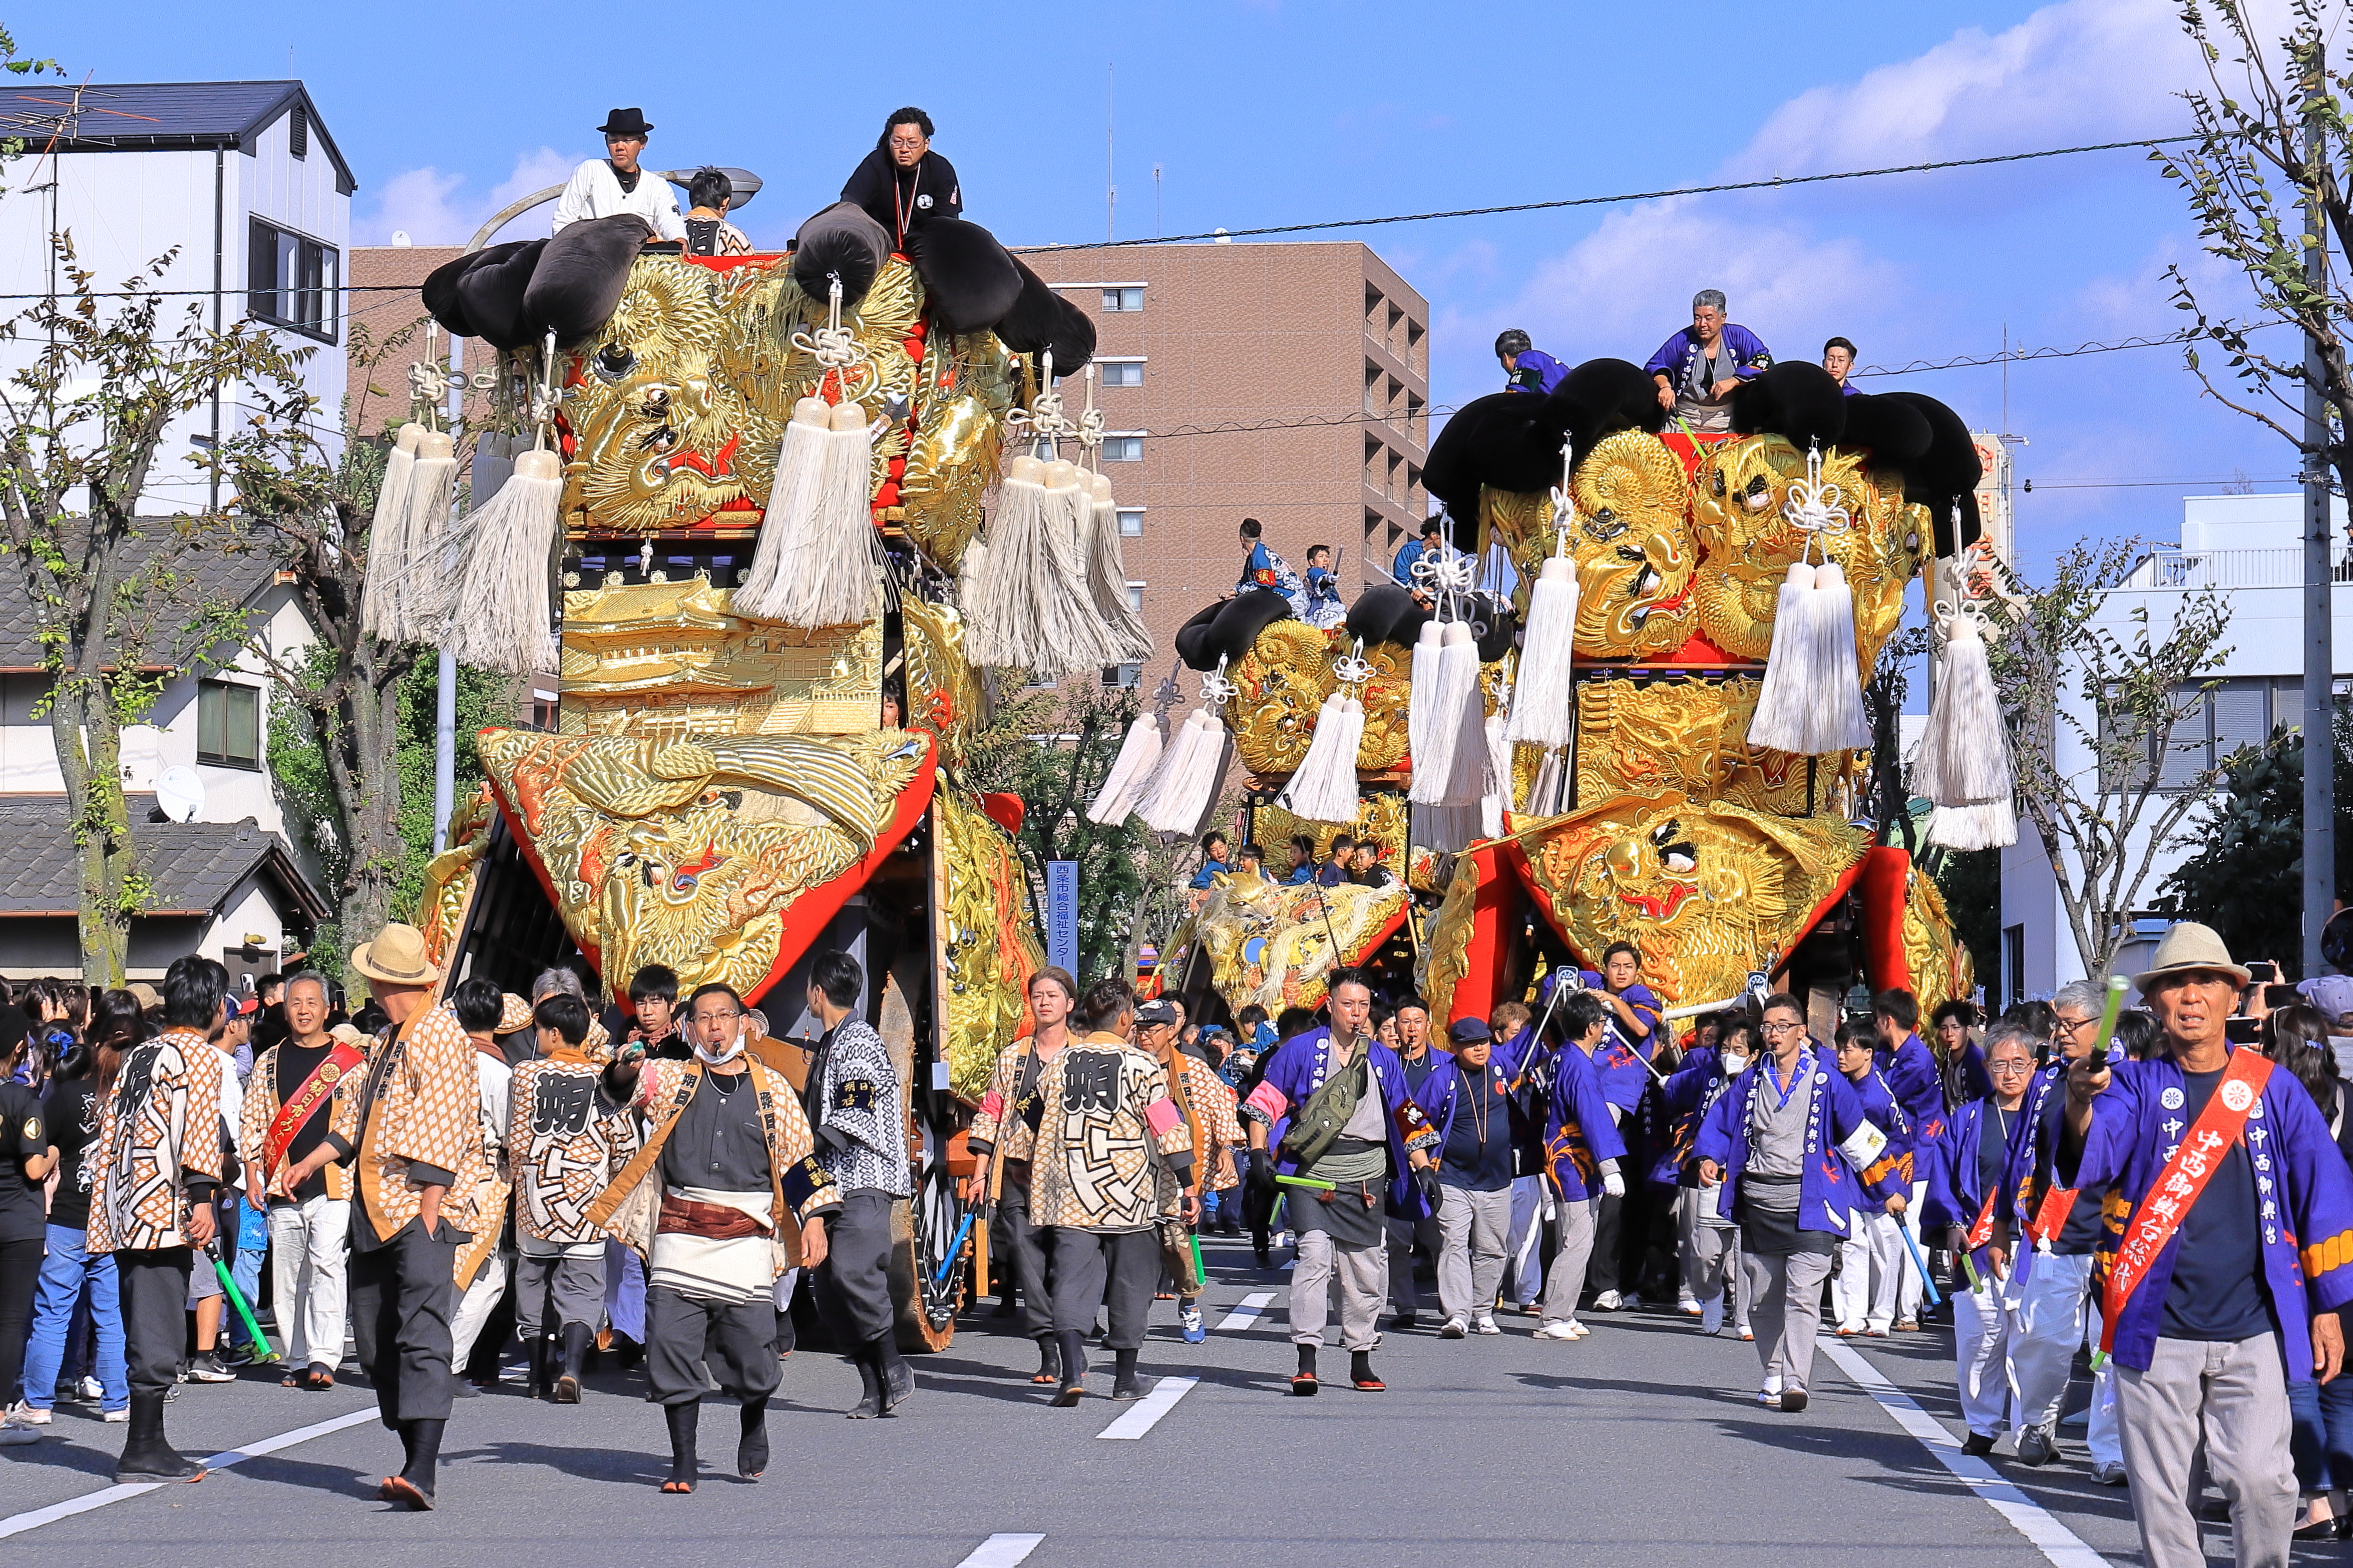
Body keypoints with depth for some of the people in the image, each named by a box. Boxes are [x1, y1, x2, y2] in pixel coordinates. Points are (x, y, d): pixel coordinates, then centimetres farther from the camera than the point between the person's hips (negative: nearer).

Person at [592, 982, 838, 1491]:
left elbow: (801, 1158, 11)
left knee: (751, 1350, -2)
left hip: (747, 1238, 0)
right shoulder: (673, 1081, 10)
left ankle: (753, 1431, 29)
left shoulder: (770, 1087, 10)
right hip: (680, 1234, 0)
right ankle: (683, 1463, 3)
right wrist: (626, 1069, -33)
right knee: (673, 1344, -7)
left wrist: (814, 1219, 1)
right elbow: (629, 1086, -9)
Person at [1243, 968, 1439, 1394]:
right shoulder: (1302, 1050, 1)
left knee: (1365, 1269, 6)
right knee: (1315, 1254, -18)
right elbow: (1264, 1102, 3)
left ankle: (1361, 1362, 20)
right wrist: (1259, 1155, -6)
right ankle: (1306, 1362, -19)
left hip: (1365, 1177, 4)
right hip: (1310, 1171, -3)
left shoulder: (1383, 1059, 11)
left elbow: (1407, 1119, 19)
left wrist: (1424, 1169, 13)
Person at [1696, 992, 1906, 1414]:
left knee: (1802, 1295, -14)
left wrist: (1889, 1190, 6)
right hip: (1758, 1204, 4)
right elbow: (1719, 1122, 18)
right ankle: (1773, 1375, 22)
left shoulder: (1827, 1082, -1)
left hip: (1809, 1203, -4)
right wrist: (1710, 1157, -3)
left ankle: (1795, 1382, -19)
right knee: (1762, 1297, 9)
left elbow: (1861, 1137, 4)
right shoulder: (1751, 1081, 10)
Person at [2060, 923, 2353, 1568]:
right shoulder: (2136, 1087, 3)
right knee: (2160, 1491, 4)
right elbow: (2092, 1161, -16)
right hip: (2157, 1332, 0)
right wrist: (2079, 1105, -39)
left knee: (2263, 1482, -7)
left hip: (2254, 1332, 0)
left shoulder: (2274, 1090, 7)